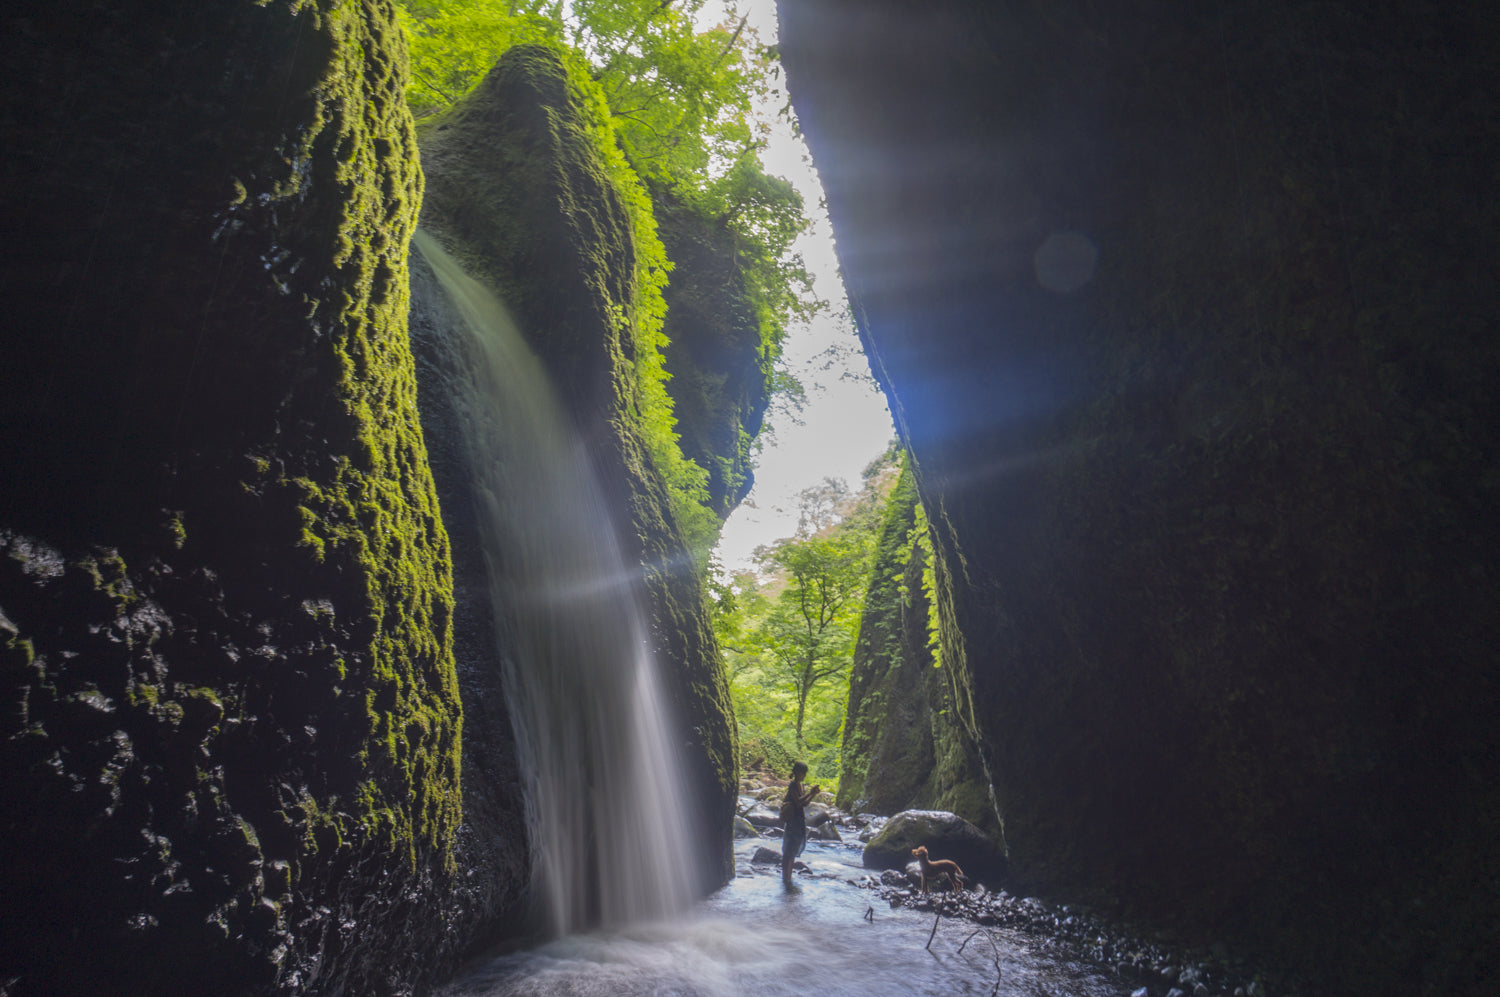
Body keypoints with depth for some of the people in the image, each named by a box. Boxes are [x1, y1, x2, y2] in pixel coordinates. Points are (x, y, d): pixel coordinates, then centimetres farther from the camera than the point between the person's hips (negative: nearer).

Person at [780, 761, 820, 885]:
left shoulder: (800, 785, 12)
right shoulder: (793, 786, -15)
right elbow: (798, 801, -26)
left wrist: (813, 794, 2)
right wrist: (810, 792, -25)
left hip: (800, 820, 9)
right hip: (793, 820, -9)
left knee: (794, 850, 15)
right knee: (789, 850, -4)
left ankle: (788, 876, 23)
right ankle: (785, 876, 2)